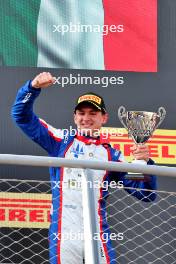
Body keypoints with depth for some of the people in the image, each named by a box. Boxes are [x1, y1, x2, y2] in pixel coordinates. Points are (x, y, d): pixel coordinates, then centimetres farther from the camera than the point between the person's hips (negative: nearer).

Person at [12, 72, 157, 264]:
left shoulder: (112, 154, 11)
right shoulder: (61, 142, 10)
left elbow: (146, 194, 7)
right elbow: (23, 116, 7)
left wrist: (144, 162, -11)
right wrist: (34, 87, -11)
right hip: (63, 235, -1)